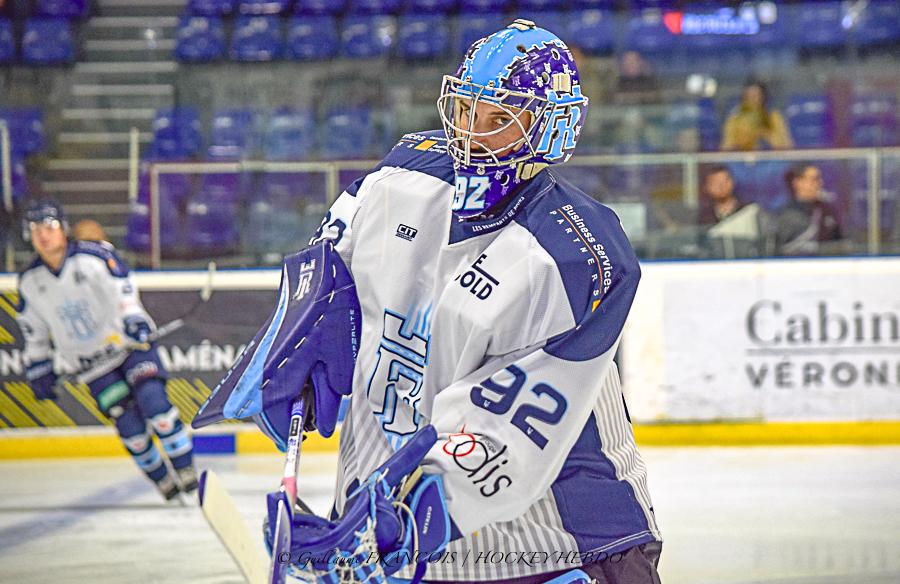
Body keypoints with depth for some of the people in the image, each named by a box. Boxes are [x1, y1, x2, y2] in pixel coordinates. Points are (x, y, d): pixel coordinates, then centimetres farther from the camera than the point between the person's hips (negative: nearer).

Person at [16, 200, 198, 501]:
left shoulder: (92, 256, -16)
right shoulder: (30, 281, -2)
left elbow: (123, 289, -29)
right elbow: (33, 329, 11)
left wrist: (134, 319, -45)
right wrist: (38, 368, 11)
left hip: (130, 344, -3)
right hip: (93, 363, 3)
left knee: (151, 399, -21)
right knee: (127, 421, -7)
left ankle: (184, 466, -7)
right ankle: (160, 477, 13)